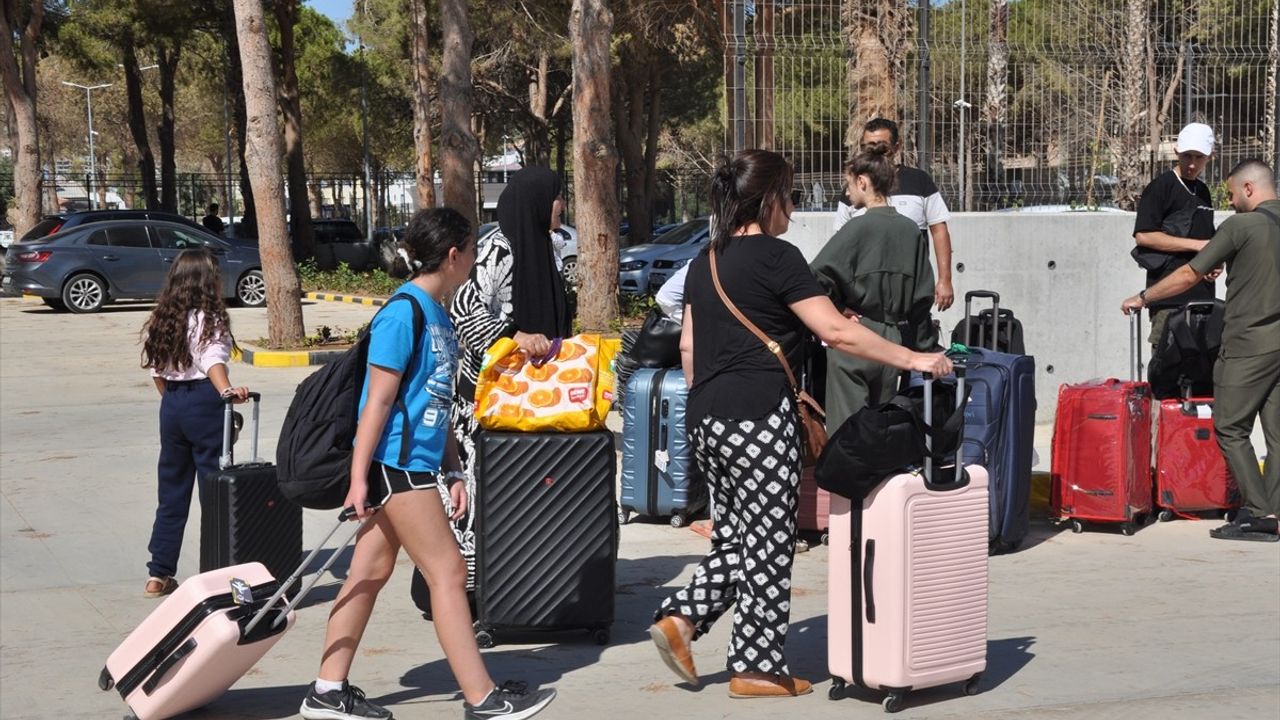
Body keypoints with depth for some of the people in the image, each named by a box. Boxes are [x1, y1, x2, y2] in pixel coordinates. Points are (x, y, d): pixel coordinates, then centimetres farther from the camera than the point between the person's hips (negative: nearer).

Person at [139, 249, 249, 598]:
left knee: (171, 490, 12)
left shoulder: (161, 320, 10)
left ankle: (159, 575, 14)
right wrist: (227, 391, -41)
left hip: (171, 403, 7)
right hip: (203, 402, -7)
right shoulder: (208, 319, -11)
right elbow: (213, 361, -27)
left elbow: (156, 373, 14)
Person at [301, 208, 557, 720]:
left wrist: (451, 472, 18)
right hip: (395, 464, -9)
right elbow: (378, 400, -16)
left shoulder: (438, 313, 14)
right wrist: (358, 477, -18)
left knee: (370, 572, 11)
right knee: (447, 572, -5)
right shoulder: (405, 312, -14)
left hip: (418, 464, 9)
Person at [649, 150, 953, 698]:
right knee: (767, 544, 2)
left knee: (734, 537, 19)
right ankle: (756, 668, 8)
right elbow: (836, 332, -16)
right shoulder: (776, 257, -9)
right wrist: (911, 359, -12)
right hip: (758, 416, -8)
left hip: (706, 419, 8)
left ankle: (679, 619, 7)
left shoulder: (704, 262, 14)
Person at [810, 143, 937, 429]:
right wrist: (903, 324, 16)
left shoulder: (858, 228, -12)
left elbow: (817, 277, -18)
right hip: (895, 338, 6)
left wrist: (837, 307, -4)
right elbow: (924, 294, 7)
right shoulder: (911, 231, 4)